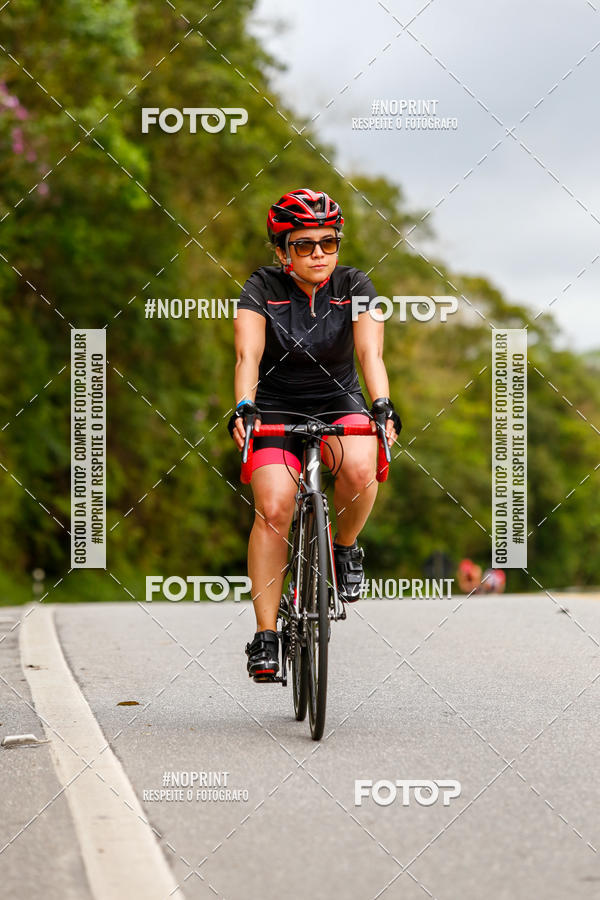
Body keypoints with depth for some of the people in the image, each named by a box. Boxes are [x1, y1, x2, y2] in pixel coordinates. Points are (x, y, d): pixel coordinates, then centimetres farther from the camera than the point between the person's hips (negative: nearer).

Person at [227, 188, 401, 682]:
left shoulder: (354, 286, -9)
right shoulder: (263, 288, -12)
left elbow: (370, 352, -22)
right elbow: (248, 354, -24)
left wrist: (383, 406, -40)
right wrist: (243, 408, -43)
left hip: (339, 405, 1)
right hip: (277, 409, -1)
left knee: (359, 469, -32)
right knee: (273, 508, -20)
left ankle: (346, 547, -1)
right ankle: (265, 634, -13)